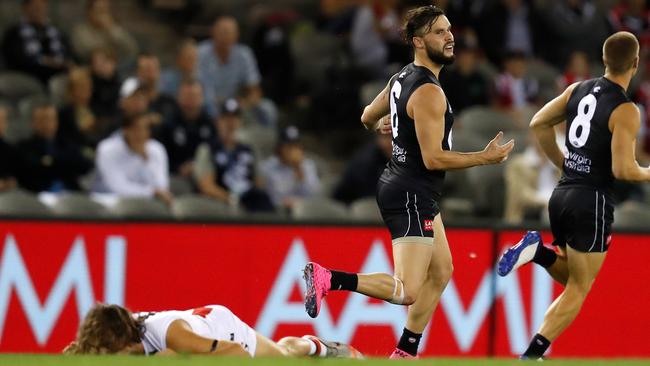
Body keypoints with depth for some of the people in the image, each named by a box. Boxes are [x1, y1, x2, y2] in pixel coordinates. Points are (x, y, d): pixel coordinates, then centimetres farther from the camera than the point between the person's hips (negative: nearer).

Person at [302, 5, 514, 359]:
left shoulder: (402, 78, 9)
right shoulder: (429, 92, -21)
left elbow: (368, 117, 24)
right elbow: (433, 158, -23)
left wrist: (387, 126, 45)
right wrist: (485, 157, -15)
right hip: (411, 196, -11)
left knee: (441, 272, 20)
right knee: (409, 291, -16)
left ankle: (405, 354, 24)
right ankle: (327, 279, -16)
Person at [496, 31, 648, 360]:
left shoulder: (579, 90, 6)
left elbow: (538, 124, 11)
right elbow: (622, 170, -20)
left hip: (562, 195, 7)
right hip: (592, 201, -7)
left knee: (570, 278, 24)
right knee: (577, 291, 3)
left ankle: (539, 251, -4)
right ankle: (531, 354, -7)